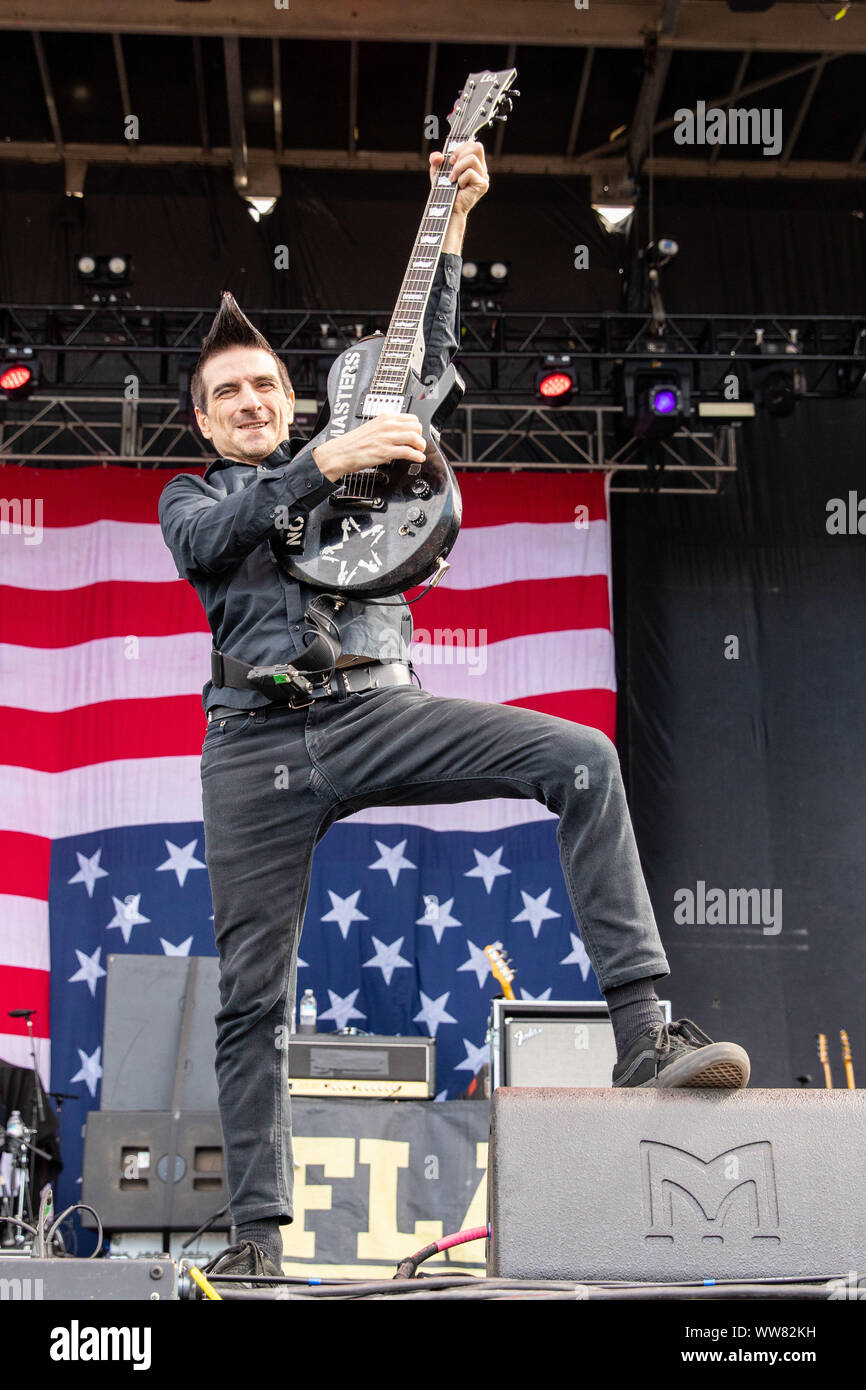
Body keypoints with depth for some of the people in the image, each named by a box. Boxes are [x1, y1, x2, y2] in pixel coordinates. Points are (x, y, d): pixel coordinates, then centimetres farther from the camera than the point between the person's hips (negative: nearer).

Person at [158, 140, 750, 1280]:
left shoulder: (356, 456, 24)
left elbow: (424, 359, 16)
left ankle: (643, 1034, -28)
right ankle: (258, 1229, 9)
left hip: (377, 709, 0)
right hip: (255, 742, 0)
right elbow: (209, 543, -4)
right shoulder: (190, 499, 20)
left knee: (582, 760, -24)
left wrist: (449, 225, 8)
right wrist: (323, 465, -15)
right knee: (251, 995, -2)